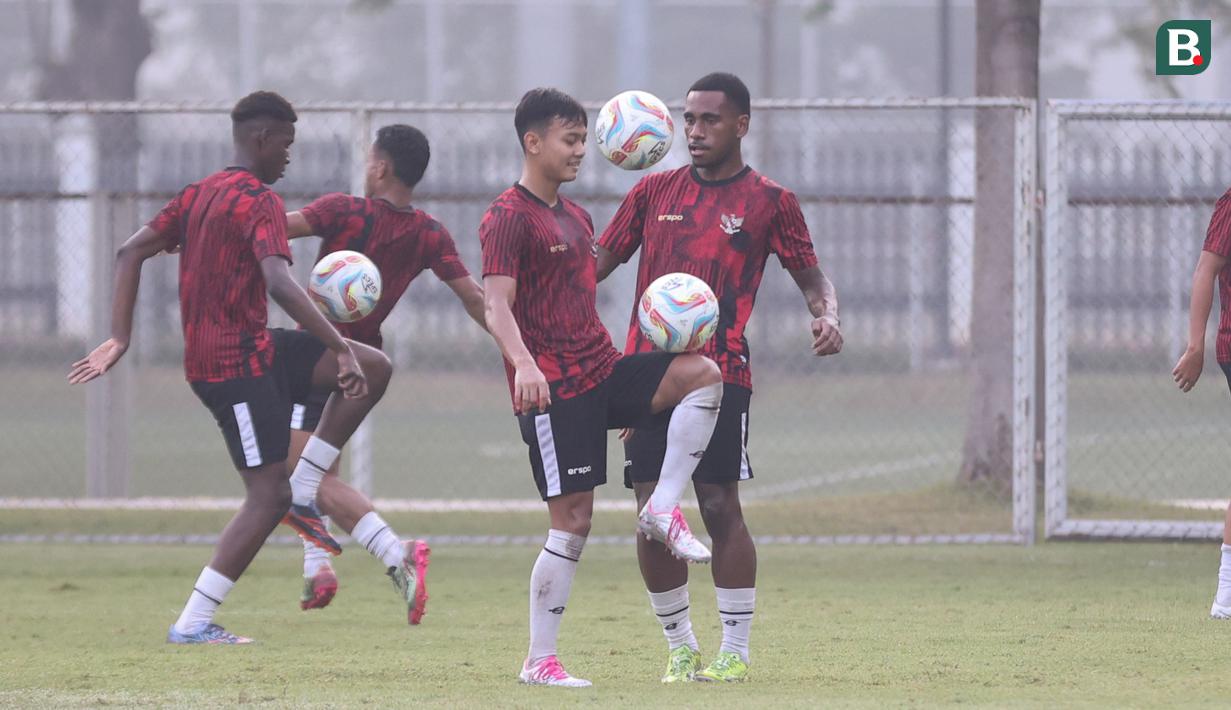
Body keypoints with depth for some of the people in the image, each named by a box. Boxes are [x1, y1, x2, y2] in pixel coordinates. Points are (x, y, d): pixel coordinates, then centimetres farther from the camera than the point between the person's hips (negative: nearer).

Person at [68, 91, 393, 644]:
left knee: (375, 368, 7)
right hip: (240, 363, -9)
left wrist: (120, 338, 9)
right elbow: (280, 284, -28)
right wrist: (341, 348, -27)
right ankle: (192, 624, -8)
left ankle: (300, 490, 8)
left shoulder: (198, 194, 14)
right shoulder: (259, 201, -14)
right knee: (268, 498, -8)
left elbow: (131, 252, 13)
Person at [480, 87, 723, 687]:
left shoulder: (575, 216, 19)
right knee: (572, 519, -9)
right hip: (553, 388, -8)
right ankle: (539, 661, -1)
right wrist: (523, 364, -35)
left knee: (702, 373, -13)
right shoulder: (509, 217, -7)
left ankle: (662, 508, -8)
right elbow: (497, 306, -18)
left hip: (602, 371, 8)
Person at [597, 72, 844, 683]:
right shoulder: (655, 191, 13)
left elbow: (810, 275, 8)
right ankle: (679, 648, 12)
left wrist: (827, 315, -14)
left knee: (720, 507, -9)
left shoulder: (769, 201, 5)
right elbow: (600, 262, 15)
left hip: (720, 373, -3)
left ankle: (735, 652, 0)